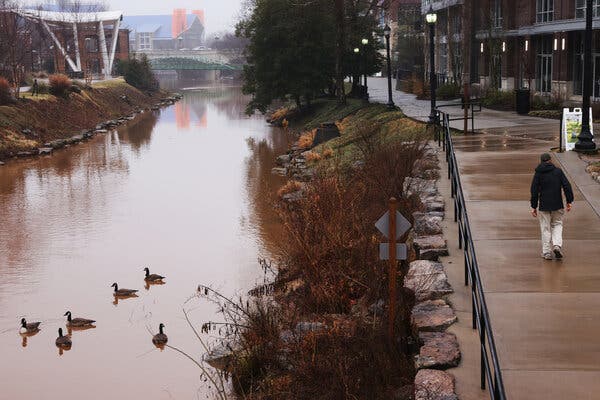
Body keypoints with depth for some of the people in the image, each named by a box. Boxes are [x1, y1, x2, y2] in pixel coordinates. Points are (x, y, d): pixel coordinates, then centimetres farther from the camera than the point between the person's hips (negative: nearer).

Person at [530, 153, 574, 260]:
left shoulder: (538, 174, -1)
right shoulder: (558, 171, 1)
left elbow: (534, 191, -3)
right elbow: (567, 186, -4)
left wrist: (533, 207, 2)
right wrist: (569, 201, 2)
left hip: (544, 207, -1)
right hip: (557, 206, 1)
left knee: (546, 229, 7)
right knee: (557, 225, 15)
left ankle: (547, 252, 8)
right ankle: (557, 245, -6)